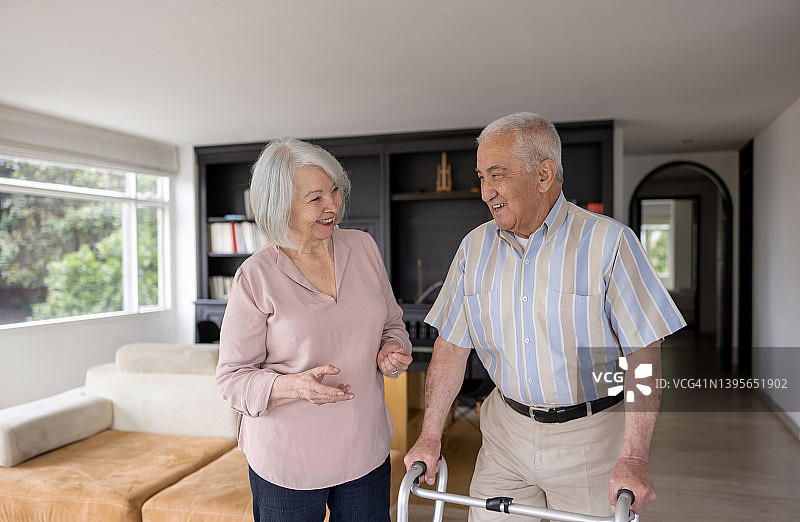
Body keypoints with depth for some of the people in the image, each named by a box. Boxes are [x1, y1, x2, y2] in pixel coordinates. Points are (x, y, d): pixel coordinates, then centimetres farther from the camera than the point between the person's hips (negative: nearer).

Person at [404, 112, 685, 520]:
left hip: (588, 440, -3)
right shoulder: (475, 247, 0)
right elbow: (451, 345, 2)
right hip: (505, 430, 3)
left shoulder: (608, 242, -12)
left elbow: (643, 352, -13)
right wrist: (429, 436, -1)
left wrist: (633, 459, -18)